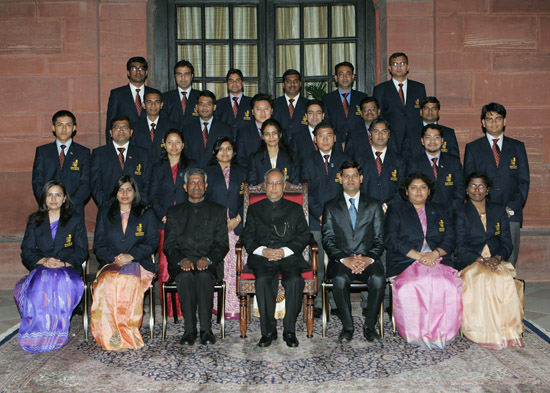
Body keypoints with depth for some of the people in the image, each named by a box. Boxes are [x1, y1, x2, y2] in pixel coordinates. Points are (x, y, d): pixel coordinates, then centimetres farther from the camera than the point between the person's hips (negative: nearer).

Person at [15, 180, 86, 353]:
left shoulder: (76, 220, 12)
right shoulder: (34, 220, 17)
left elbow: (82, 251, 5)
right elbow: (26, 251, 9)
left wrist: (64, 263, -14)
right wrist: (44, 261, -12)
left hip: (68, 269, -1)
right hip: (40, 269, 1)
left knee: (63, 282, -37)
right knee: (40, 283, -36)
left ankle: (56, 334, -26)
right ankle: (39, 332, -27)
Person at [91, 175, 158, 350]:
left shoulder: (146, 214, 17)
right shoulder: (104, 214, 21)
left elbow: (152, 242, 6)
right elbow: (98, 245, 12)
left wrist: (131, 255, -11)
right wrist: (114, 258, -8)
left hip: (139, 264, -1)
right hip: (110, 264, 1)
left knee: (129, 281, -37)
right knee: (108, 282, -35)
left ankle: (127, 332, -30)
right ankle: (111, 334, -31)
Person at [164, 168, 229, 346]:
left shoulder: (218, 211, 14)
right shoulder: (174, 212, 17)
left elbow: (222, 244, 4)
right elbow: (169, 245, 7)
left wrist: (208, 259, -16)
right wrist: (181, 259, -15)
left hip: (209, 263, -1)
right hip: (182, 263, 1)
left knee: (204, 276, -34)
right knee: (186, 276, -33)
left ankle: (206, 329, -26)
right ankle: (189, 329, -25)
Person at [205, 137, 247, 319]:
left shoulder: (241, 172, 16)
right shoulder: (208, 172, 13)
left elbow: (246, 199, 11)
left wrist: (237, 219, -4)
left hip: (235, 224, 1)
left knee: (231, 262, -9)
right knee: (219, 262, -10)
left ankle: (229, 305, -1)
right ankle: (231, 306, -4)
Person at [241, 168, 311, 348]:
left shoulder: (295, 209, 18)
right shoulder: (254, 209, 20)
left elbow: (304, 236, 7)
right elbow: (247, 237, 10)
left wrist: (284, 251, -10)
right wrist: (263, 251, -10)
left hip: (289, 256, 0)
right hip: (262, 256, 0)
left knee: (295, 279, -31)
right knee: (262, 279, -32)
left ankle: (290, 330, -18)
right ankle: (268, 330, -19)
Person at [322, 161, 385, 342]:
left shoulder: (374, 206, 14)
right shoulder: (330, 207, 11)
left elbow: (379, 240, 7)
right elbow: (328, 240, 2)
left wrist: (368, 258, -13)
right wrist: (345, 259, -15)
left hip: (368, 259, 1)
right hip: (341, 260, 0)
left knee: (378, 279, -31)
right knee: (340, 279, -33)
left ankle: (370, 326, -12)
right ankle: (347, 327, -14)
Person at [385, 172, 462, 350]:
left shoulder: (440, 211, 24)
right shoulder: (396, 210, 15)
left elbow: (449, 240, 13)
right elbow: (391, 240, 1)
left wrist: (435, 253, -10)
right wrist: (418, 256, -11)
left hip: (437, 260, 2)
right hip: (405, 262, -2)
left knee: (448, 285, -30)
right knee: (411, 287, -35)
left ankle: (441, 333, -21)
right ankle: (417, 334, -22)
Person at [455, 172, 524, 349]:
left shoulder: (499, 211, 17)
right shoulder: (461, 213, 8)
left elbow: (507, 243, 11)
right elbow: (461, 247, -1)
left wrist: (497, 258, -10)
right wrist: (480, 260, -17)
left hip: (497, 262, 2)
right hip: (470, 263, -2)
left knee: (507, 279, -32)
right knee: (484, 280, -35)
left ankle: (508, 330, -23)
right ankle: (486, 332, -28)